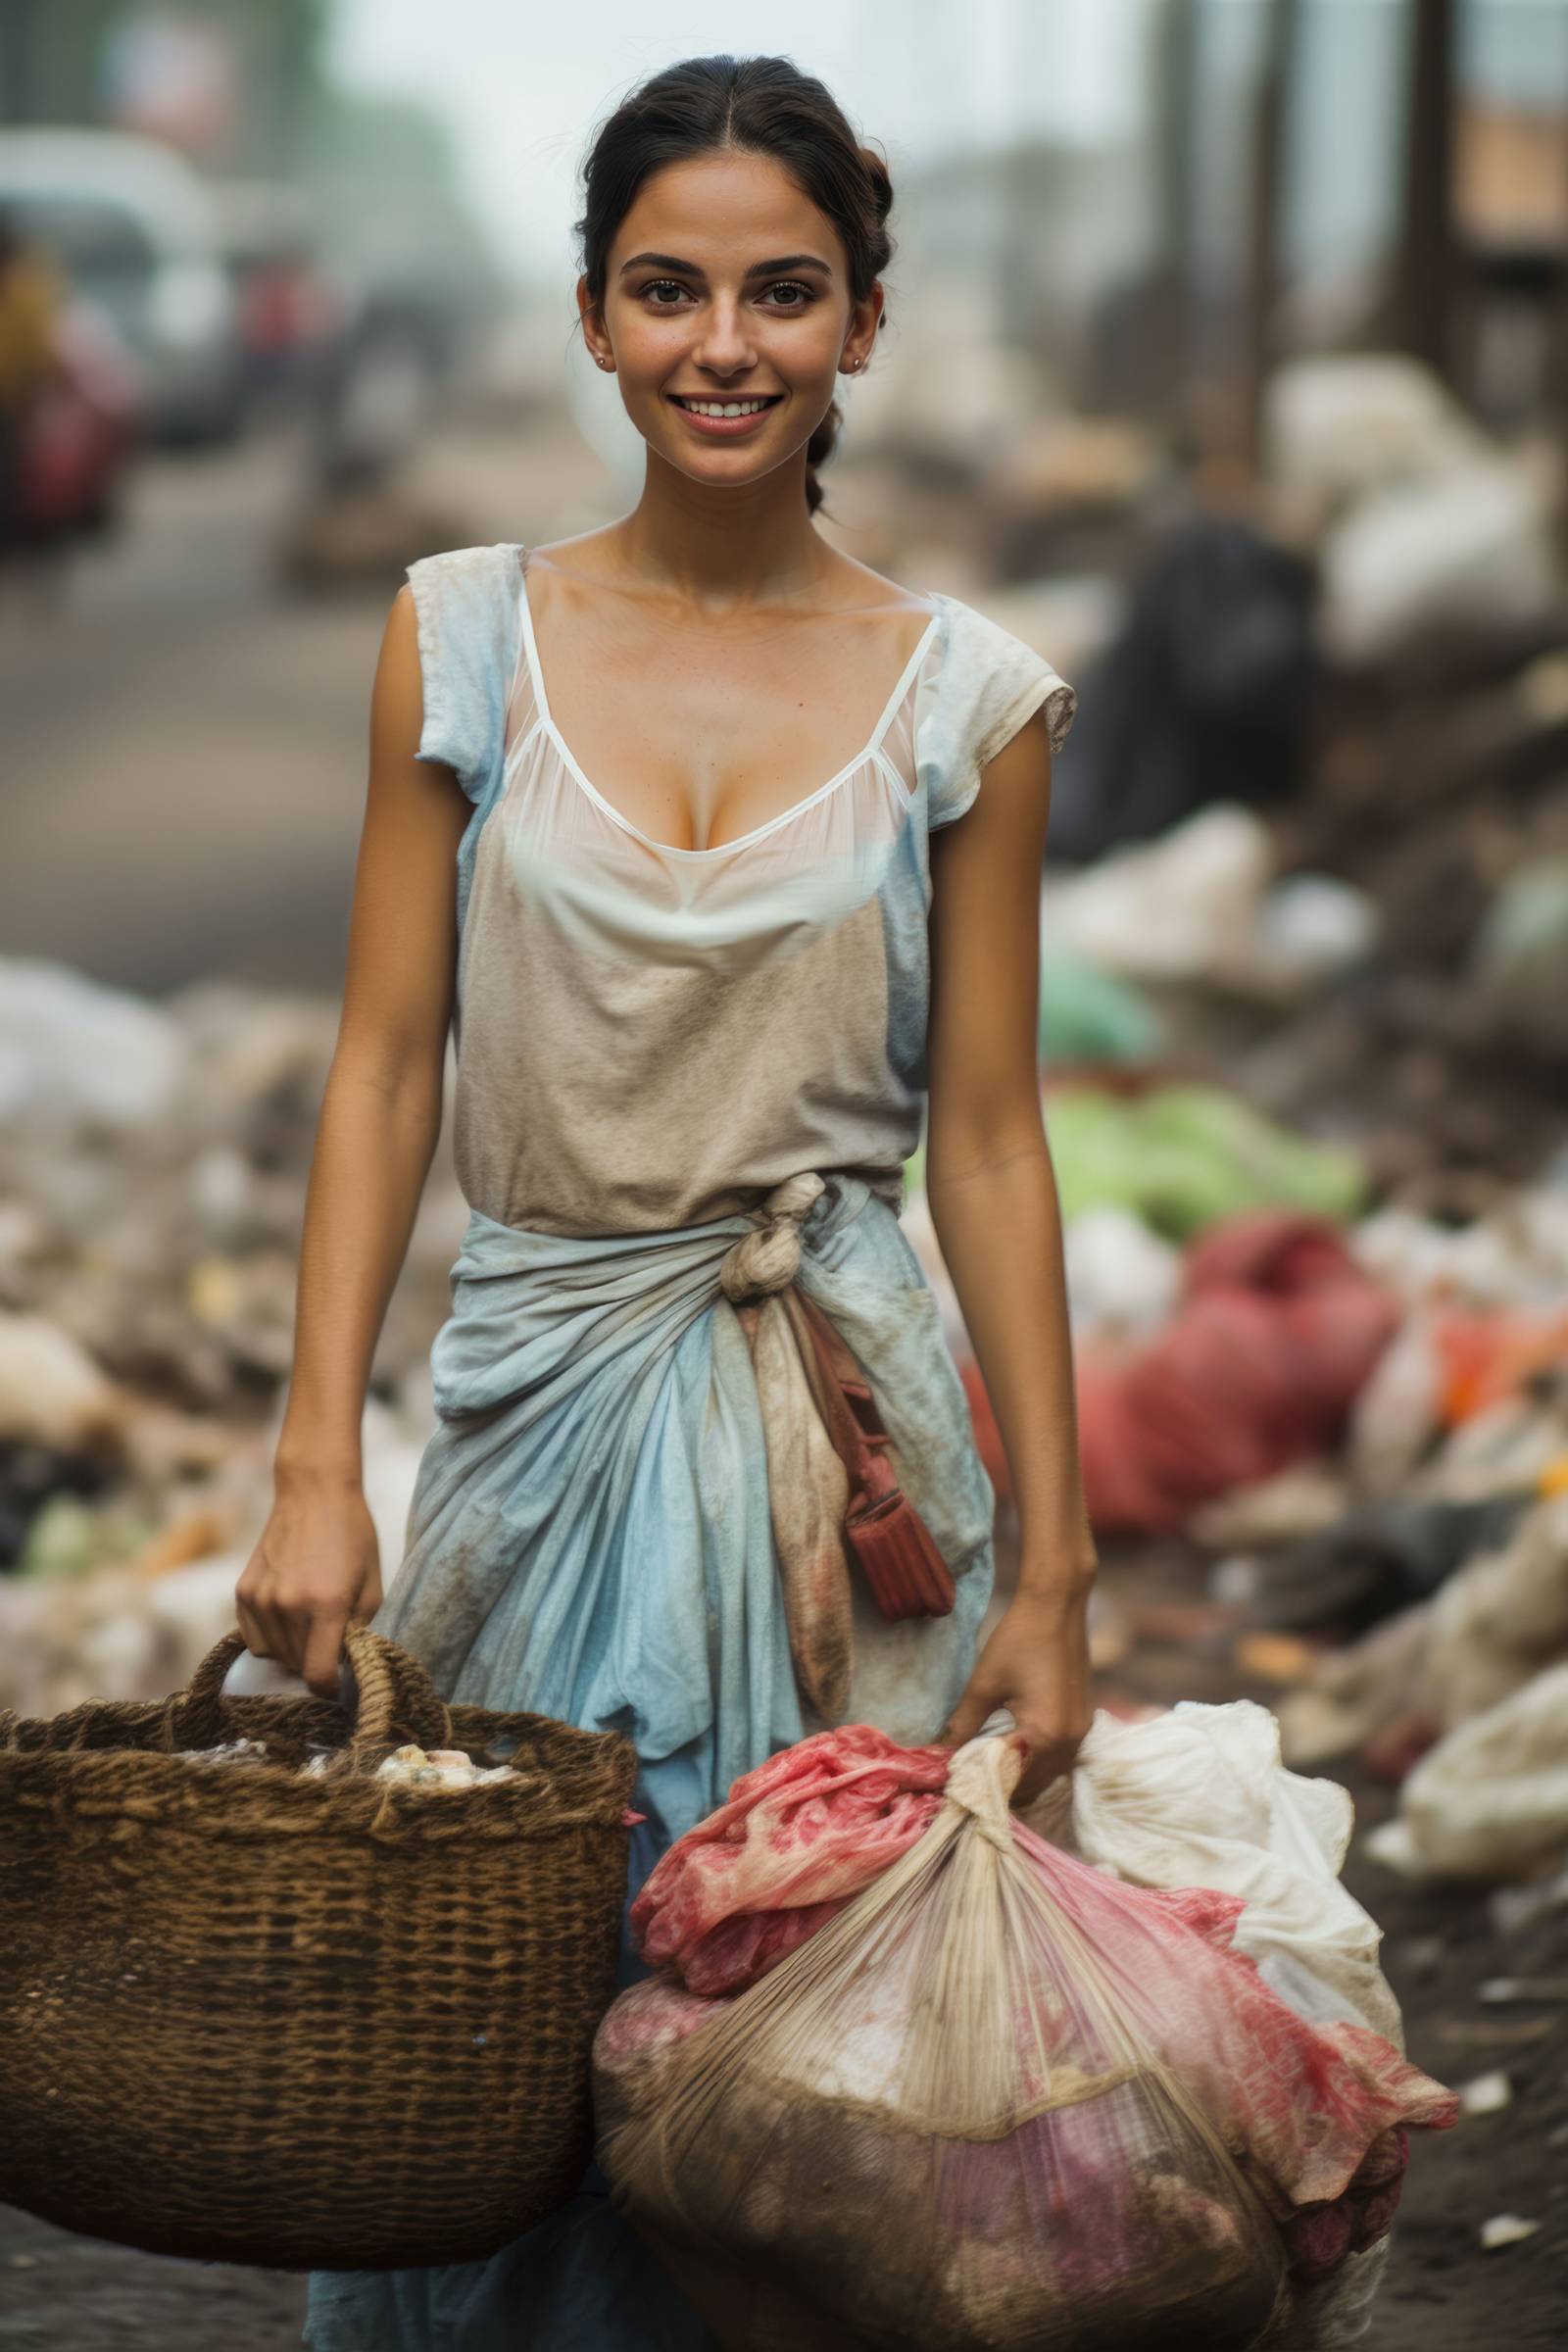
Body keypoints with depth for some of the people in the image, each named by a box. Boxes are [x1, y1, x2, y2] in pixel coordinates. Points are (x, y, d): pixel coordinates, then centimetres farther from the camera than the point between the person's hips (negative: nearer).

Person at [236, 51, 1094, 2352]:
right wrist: (315, 1473, -7)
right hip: (538, 1387, 1)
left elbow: (984, 1133, 2)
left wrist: (1055, 1569, -1)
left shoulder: (964, 697, 0)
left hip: (843, 1415, -1)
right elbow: (386, 1063, 1)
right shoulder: (463, 636, 2)